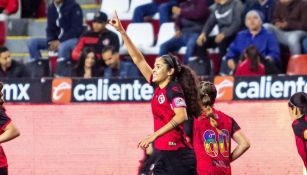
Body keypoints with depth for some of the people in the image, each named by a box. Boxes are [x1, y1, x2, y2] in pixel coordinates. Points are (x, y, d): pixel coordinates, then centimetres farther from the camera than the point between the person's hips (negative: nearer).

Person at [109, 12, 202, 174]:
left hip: (178, 155, -8)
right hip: (165, 155, 8)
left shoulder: (174, 90, -9)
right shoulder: (158, 87, 14)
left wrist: (154, 135, -26)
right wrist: (122, 32, 17)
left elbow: (181, 116, -24)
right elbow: (138, 59, 18)